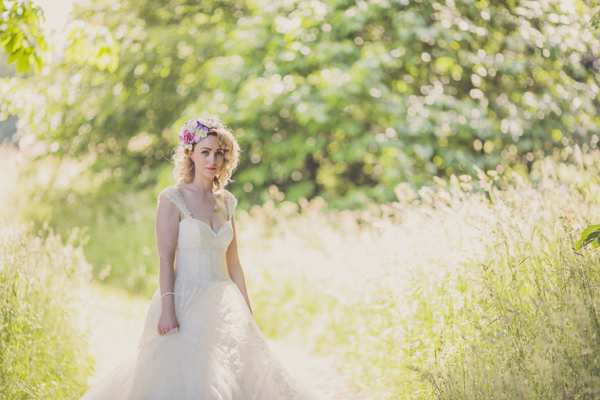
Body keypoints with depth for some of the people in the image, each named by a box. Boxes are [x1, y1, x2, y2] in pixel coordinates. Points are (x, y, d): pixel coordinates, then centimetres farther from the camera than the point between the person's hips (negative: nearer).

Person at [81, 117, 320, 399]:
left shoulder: (226, 202, 11)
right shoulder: (173, 199, -6)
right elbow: (165, 260, -11)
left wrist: (247, 312, 12)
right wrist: (167, 309, -20)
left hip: (224, 303, 6)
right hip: (186, 301, -6)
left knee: (242, 377, 3)